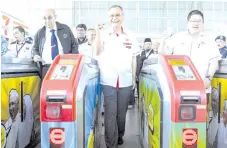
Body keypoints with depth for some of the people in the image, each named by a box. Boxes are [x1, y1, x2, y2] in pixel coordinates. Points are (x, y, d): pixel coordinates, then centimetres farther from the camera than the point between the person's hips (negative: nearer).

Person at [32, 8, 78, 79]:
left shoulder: (65, 29, 11)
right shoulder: (39, 33, 13)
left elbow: (74, 45, 12)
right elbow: (35, 48, 24)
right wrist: (36, 56, 1)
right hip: (46, 68, 1)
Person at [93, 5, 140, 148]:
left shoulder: (130, 35, 6)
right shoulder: (104, 33, -1)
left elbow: (133, 58, 10)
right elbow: (97, 52, -11)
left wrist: (134, 78, 9)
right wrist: (98, 33, -19)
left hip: (126, 81, 3)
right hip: (108, 80, -2)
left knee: (122, 112, 15)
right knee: (110, 113, -2)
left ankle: (120, 135, 37)